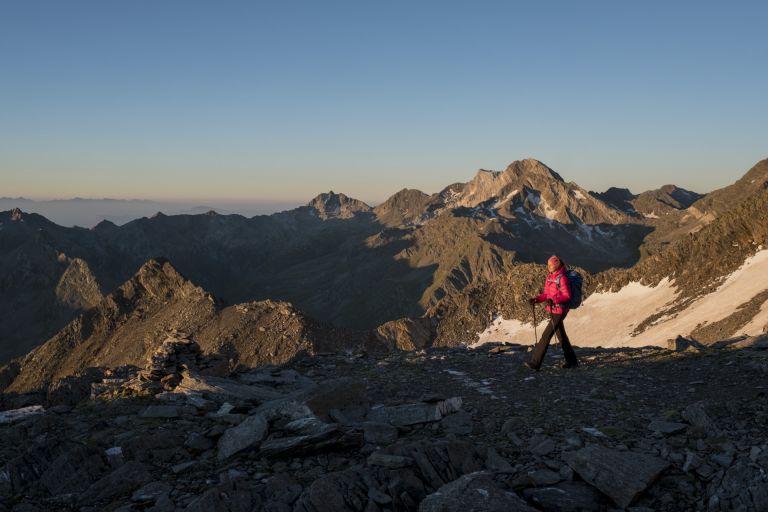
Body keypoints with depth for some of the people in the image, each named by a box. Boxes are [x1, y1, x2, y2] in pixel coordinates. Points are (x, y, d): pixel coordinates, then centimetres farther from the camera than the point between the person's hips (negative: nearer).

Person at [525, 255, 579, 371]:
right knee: (561, 335, 17)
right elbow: (546, 294, 14)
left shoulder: (562, 278, -16)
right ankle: (572, 361, 31)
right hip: (552, 310, 9)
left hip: (559, 311, -9)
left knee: (546, 335, -11)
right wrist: (536, 299, -2)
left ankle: (535, 363, -10)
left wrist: (554, 300, -31)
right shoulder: (550, 277, 10)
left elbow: (567, 296, -17)